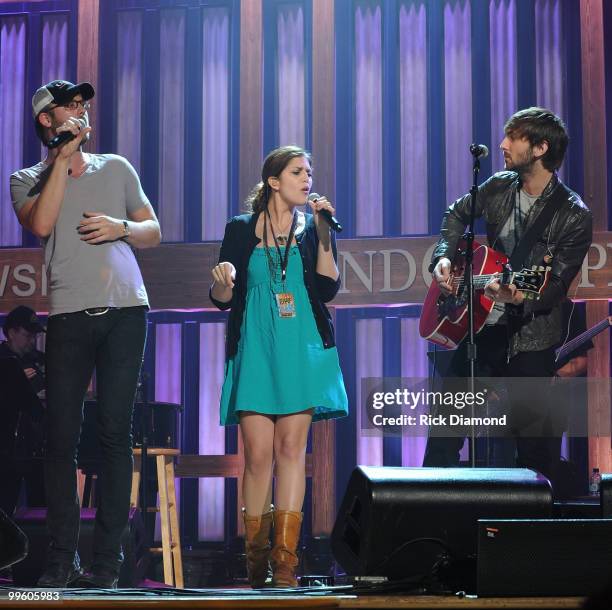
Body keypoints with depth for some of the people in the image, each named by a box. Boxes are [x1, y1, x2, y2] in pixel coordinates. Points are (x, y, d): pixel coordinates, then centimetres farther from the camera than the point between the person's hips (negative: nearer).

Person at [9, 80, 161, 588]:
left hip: (125, 312, 1)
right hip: (69, 316, -1)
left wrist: (122, 227, -1)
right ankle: (62, 558, 2)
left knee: (115, 432, -4)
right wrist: (63, 157, -3)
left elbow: (153, 231, 20)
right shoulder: (27, 179, 13)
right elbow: (41, 225, -8)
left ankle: (108, 558, -2)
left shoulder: (116, 168, 19)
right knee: (62, 435, -4)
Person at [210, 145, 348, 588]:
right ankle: (256, 558, 4)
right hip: (255, 350, 0)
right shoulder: (241, 229, 8)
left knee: (291, 447, -6)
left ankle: (285, 560, -7)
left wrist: (324, 233, -8)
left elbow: (328, 289, -3)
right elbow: (222, 299, 7)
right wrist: (223, 280, -16)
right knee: (258, 452, -6)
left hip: (303, 350, 0)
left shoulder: (314, 227, 10)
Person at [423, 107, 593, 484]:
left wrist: (519, 297, -35)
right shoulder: (499, 187, 3)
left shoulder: (574, 216, -13)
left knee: (537, 444, 0)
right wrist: (444, 257, 6)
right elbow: (457, 215, 22)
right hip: (480, 327, 5)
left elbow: (555, 287, -15)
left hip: (530, 342, -5)